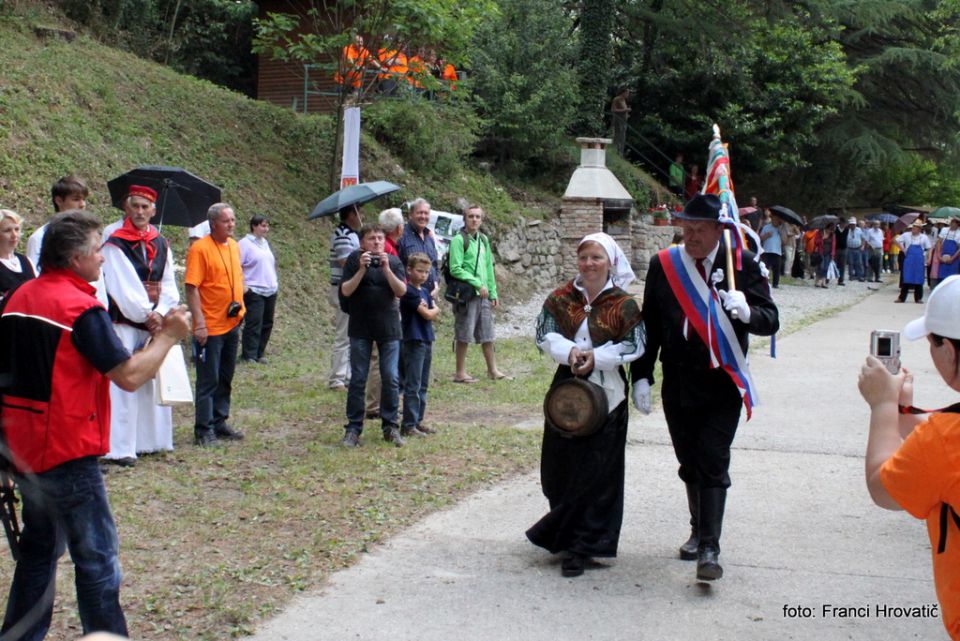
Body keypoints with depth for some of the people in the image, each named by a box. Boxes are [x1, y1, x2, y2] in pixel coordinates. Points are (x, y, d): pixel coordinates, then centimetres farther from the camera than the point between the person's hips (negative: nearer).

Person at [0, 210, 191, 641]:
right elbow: (129, 375, -18)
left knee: (39, 548, 18)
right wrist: (168, 336, -6)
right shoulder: (81, 307, -16)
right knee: (96, 555, 1)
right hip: (66, 452, -8)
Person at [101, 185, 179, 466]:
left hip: (156, 322, 6)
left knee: (154, 384, 10)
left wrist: (160, 314, -9)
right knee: (123, 385, -6)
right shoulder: (115, 244, -7)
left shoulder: (161, 244, 10)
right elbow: (122, 287, -12)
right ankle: (119, 448, -4)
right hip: (124, 324, -6)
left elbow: (168, 284, 6)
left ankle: (149, 440, 20)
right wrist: (146, 315, -10)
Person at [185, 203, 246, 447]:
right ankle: (204, 431, 6)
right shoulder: (200, 248, -14)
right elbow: (192, 287, -17)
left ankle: (219, 423, 26)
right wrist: (199, 322, -22)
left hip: (232, 324, 7)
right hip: (210, 327, -7)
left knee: (225, 378, 15)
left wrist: (239, 304, 10)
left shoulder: (234, 246, 10)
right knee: (208, 380, -1)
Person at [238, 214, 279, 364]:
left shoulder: (264, 243, 17)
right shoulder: (245, 243, -8)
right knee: (254, 324, -10)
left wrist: (275, 282, 17)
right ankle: (249, 356, -4)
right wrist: (242, 285, -20)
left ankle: (258, 354, 17)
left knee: (267, 324, 9)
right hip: (254, 291, -8)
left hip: (270, 290, 8)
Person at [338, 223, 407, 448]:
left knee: (391, 379, 0)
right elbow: (346, 291, -8)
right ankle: (353, 428, 9)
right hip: (360, 328, -1)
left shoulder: (393, 261, 2)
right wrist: (362, 269, -18)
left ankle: (390, 426, 12)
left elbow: (401, 291, -8)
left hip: (388, 327, 1)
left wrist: (386, 269, -19)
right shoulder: (355, 260, -1)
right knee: (357, 379, 2)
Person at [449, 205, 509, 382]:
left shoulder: (483, 240, 14)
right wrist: (477, 284, -17)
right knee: (464, 336, 0)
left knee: (487, 334, 12)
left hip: (483, 295, 7)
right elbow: (455, 269, -15)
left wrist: (493, 292, 13)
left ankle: (493, 370, 20)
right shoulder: (459, 240, -8)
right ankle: (460, 373, 8)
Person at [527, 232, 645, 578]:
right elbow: (544, 334, -3)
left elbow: (634, 346, -7)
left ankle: (580, 546, 8)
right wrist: (569, 351, -22)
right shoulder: (561, 298, 3)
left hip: (606, 393, -3)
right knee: (561, 467, 10)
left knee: (595, 473, 0)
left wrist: (596, 357, -17)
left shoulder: (624, 304, -4)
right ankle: (566, 533, 31)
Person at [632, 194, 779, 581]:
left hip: (722, 386, -3)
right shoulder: (663, 265, 0)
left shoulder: (742, 264, -6)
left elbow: (770, 320, -7)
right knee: (689, 465, 15)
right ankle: (699, 530, 33)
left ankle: (709, 548, -4)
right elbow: (650, 325, 5)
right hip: (678, 386, 3)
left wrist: (746, 312, -30)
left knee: (713, 465, -6)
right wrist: (641, 376, 1)